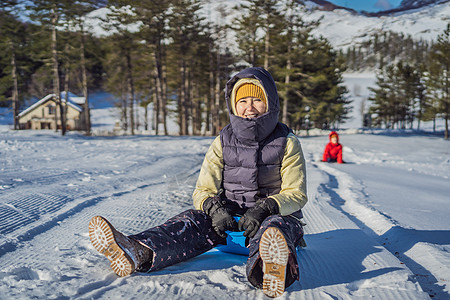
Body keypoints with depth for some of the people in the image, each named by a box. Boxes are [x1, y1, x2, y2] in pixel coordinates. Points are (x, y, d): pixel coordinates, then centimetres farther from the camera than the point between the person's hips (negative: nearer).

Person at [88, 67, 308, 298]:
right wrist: (213, 207, -22)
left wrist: (264, 208, -25)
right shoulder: (223, 143, 6)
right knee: (192, 221, -25)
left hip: (274, 214, -3)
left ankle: (267, 267, -74)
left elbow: (296, 195, -5)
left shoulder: (287, 143, -1)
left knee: (277, 226, -38)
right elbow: (203, 191, 3)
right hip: (229, 217, 3)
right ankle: (137, 254, -52)